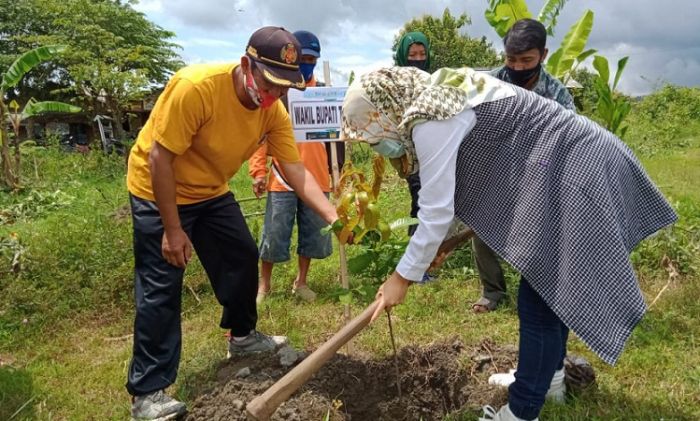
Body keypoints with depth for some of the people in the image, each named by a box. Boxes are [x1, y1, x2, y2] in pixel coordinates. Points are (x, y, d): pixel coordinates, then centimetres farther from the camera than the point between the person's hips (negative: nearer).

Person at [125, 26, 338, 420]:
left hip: (213, 193, 7)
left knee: (243, 258, 11)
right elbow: (159, 158, -27)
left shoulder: (274, 112, -12)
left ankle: (243, 336, 35)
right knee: (161, 288, -6)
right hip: (159, 192, -6)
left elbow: (297, 171, -13)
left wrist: (333, 215, -27)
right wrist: (172, 229, -23)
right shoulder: (194, 87, -32)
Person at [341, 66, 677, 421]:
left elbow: (436, 211, -20)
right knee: (552, 292, 21)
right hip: (579, 161, 11)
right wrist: (441, 242, 27)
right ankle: (547, 377, 40)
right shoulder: (437, 97, 11)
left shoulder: (429, 123, -21)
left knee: (540, 304, -3)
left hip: (575, 178, -11)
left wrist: (403, 276, -9)